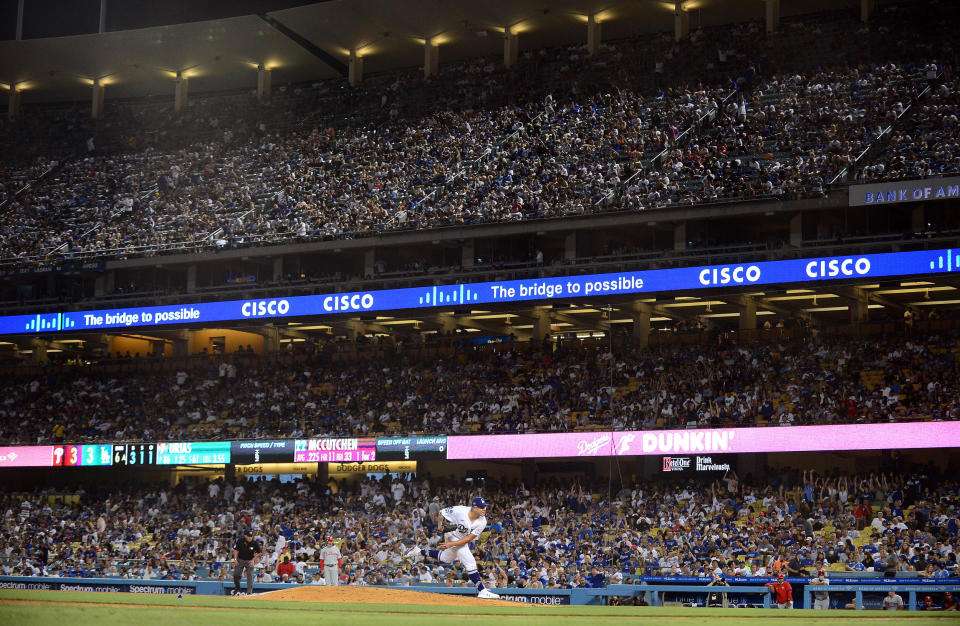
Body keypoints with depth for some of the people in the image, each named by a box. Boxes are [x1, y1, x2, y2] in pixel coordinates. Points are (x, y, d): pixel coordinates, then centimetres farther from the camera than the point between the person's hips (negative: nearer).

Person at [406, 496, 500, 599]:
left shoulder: (482, 522, -20)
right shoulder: (460, 511, -30)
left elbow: (469, 538, -20)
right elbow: (442, 512, -11)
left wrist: (451, 544, -27)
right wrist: (440, 524, -22)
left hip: (463, 540, 6)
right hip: (453, 535, -6)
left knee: (445, 559, 25)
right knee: (470, 562, -14)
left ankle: (419, 551, 41)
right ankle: (482, 591, -10)